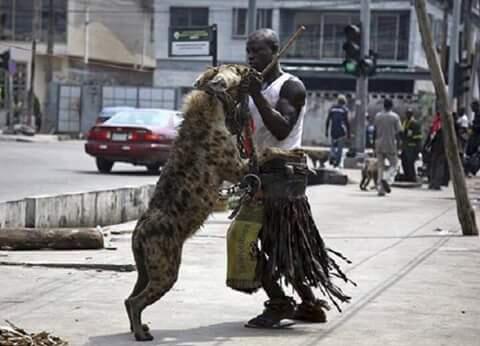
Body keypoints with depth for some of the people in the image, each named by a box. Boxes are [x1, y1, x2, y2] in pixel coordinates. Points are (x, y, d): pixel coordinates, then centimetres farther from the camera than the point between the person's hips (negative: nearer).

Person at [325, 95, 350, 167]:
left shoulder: (332, 108, 6)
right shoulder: (345, 109, -4)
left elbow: (328, 120, 6)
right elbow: (346, 121, -8)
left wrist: (326, 131, 12)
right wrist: (348, 133, -2)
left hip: (333, 131, 3)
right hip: (341, 131, -3)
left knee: (333, 145, 18)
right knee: (340, 147, 6)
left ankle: (332, 155, -10)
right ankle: (337, 162, 1)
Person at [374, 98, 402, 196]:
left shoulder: (377, 116, 5)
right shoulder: (395, 117, -6)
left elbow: (375, 132, 8)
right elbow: (398, 132, -6)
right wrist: (397, 146, 0)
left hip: (379, 145, 4)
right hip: (391, 144, -4)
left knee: (380, 166, 7)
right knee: (394, 164, 9)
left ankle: (380, 189, 4)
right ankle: (386, 179, -16)